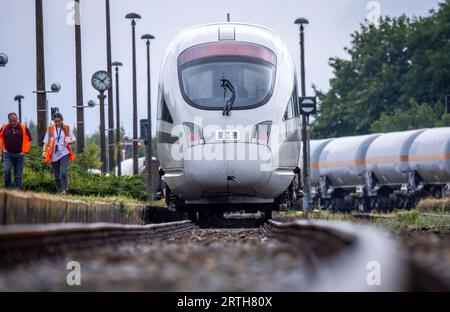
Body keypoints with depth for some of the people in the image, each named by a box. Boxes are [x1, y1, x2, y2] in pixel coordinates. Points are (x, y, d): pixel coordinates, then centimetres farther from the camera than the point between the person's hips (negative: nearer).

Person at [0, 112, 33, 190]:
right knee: (7, 171, -17)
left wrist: (24, 150, -1)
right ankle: (8, 189, -4)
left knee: (18, 175, 3)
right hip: (7, 154, 0)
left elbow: (29, 140, 6)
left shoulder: (23, 128, 2)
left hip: (19, 155, 0)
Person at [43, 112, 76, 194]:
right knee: (56, 175, 5)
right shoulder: (50, 129, 6)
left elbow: (73, 140, 12)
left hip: (64, 154, -2)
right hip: (54, 155, 2)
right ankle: (59, 191, 14)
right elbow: (46, 141, 1)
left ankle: (65, 190, -22)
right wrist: (44, 151, -14)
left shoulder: (66, 128, 6)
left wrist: (68, 142, -10)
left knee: (63, 172, -18)